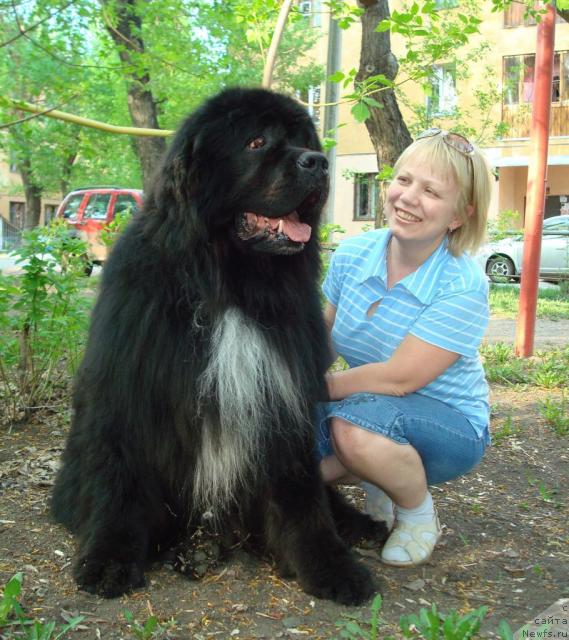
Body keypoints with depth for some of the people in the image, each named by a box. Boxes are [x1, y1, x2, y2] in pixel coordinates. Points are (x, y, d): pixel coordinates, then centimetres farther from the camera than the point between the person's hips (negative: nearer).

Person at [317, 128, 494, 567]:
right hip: (373, 413, 6)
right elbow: (321, 343, 3)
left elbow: (399, 378, -25)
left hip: (450, 427, -5)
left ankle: (420, 515, -4)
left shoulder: (464, 286, -23)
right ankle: (378, 480, 14)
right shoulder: (353, 254, -7)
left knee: (356, 421, -36)